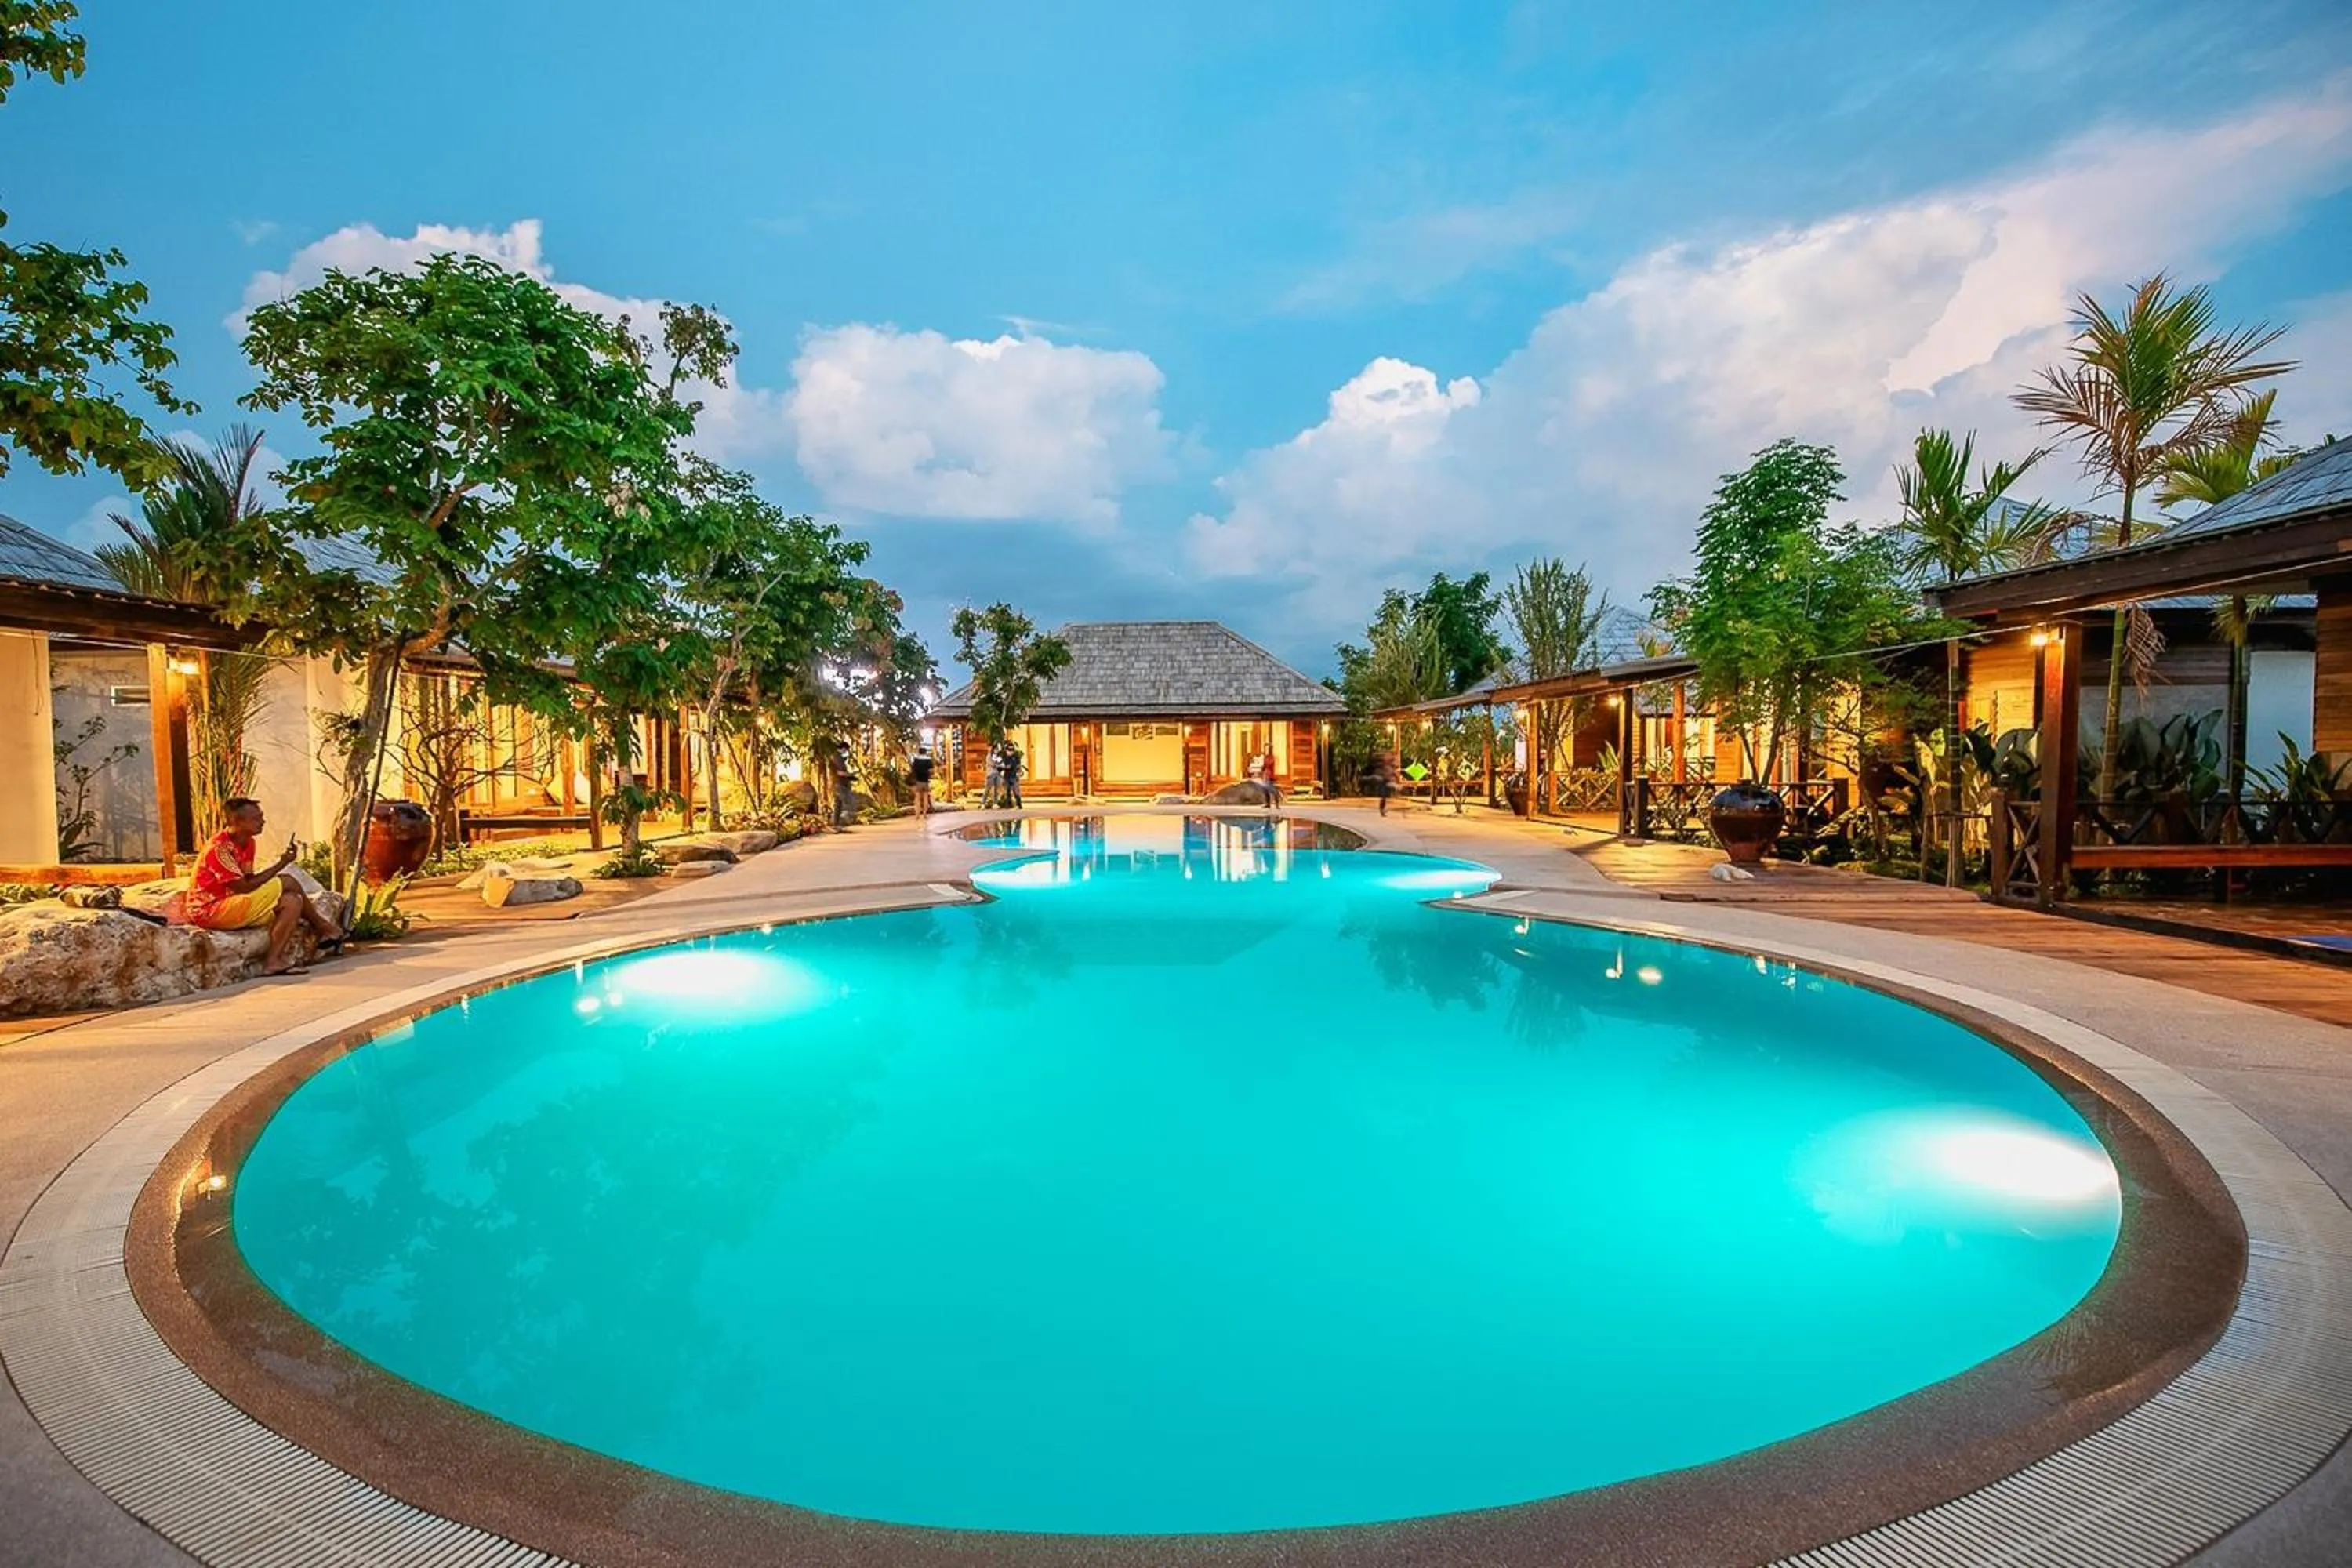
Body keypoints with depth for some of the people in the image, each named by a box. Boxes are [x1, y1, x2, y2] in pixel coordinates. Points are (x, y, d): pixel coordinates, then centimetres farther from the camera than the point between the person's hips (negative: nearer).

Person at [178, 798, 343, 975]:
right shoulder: (220, 847, -20)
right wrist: (280, 864, -17)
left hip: (233, 905, 9)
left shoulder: (248, 843, 9)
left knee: (293, 901, -6)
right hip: (209, 911, -9)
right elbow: (245, 888, -22)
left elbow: (249, 881, 7)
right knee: (287, 882, -14)